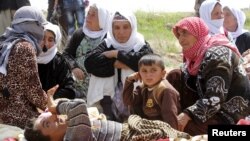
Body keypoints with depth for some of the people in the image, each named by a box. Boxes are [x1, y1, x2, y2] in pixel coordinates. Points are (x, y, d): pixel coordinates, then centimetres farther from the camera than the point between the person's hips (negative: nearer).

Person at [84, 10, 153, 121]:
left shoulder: (141, 45, 3)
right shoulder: (107, 44, 8)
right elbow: (89, 62, -6)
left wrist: (117, 54, -11)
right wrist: (113, 63, -15)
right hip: (109, 99, 2)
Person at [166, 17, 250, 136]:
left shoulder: (216, 55, -21)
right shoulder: (197, 54, 7)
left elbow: (215, 99, -30)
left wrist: (187, 115, -36)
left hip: (228, 114, -9)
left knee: (178, 126, -25)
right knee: (175, 76, 0)